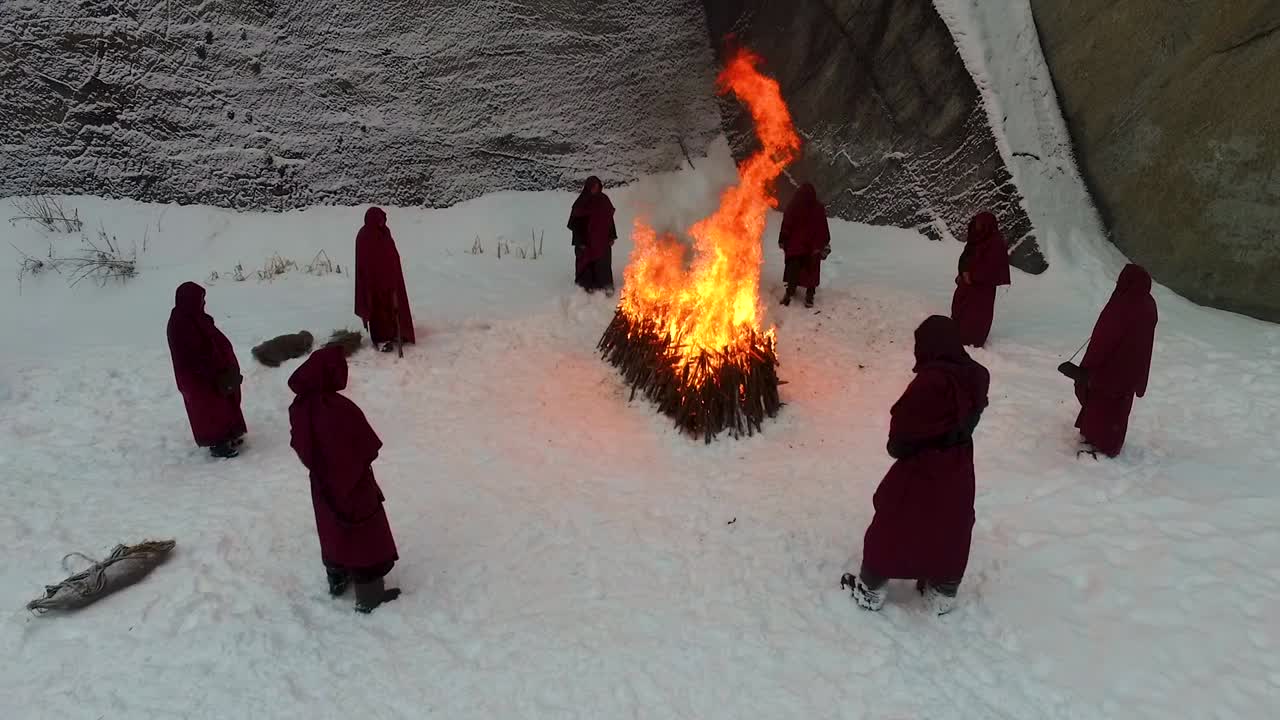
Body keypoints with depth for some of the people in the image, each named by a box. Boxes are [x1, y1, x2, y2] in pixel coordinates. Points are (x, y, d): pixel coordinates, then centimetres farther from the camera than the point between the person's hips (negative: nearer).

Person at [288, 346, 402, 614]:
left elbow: (300, 447, 3)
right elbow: (369, 449, -22)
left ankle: (337, 580, 45)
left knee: (333, 530, 26)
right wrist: (355, 462, -1)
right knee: (365, 536, 10)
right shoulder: (342, 409, -31)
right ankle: (370, 596, 21)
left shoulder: (300, 408, -10)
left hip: (323, 482, 7)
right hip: (354, 482, -6)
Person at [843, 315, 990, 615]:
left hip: (921, 469, -7)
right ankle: (942, 594, 36)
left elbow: (904, 425, -19)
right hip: (958, 469, 7)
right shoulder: (976, 378, -5)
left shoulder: (930, 382, -28)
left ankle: (870, 590, 24)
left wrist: (896, 447, -1)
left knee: (891, 527, 11)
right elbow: (968, 420, 5)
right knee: (950, 530, 21)